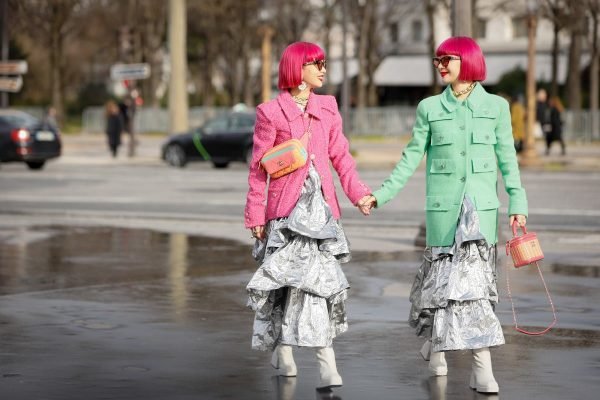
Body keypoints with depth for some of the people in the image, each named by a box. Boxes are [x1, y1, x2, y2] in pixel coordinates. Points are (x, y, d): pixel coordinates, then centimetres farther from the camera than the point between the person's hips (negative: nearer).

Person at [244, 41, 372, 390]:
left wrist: (359, 192, -6)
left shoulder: (327, 108, 11)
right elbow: (259, 168, 0)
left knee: (319, 278, -3)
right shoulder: (271, 112, -2)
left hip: (321, 206, 3)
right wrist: (256, 215, -2)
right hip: (287, 206, -3)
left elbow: (340, 155, 8)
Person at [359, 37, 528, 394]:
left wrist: (518, 203, 0)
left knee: (477, 276, -6)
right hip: (443, 204, 1)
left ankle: (482, 369, -5)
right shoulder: (430, 108, 7)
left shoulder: (496, 106, 6)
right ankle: (436, 343, 22)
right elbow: (412, 157, 8)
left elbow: (507, 159, 6)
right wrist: (383, 194, 3)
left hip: (482, 205, -1)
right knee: (447, 274, 0)